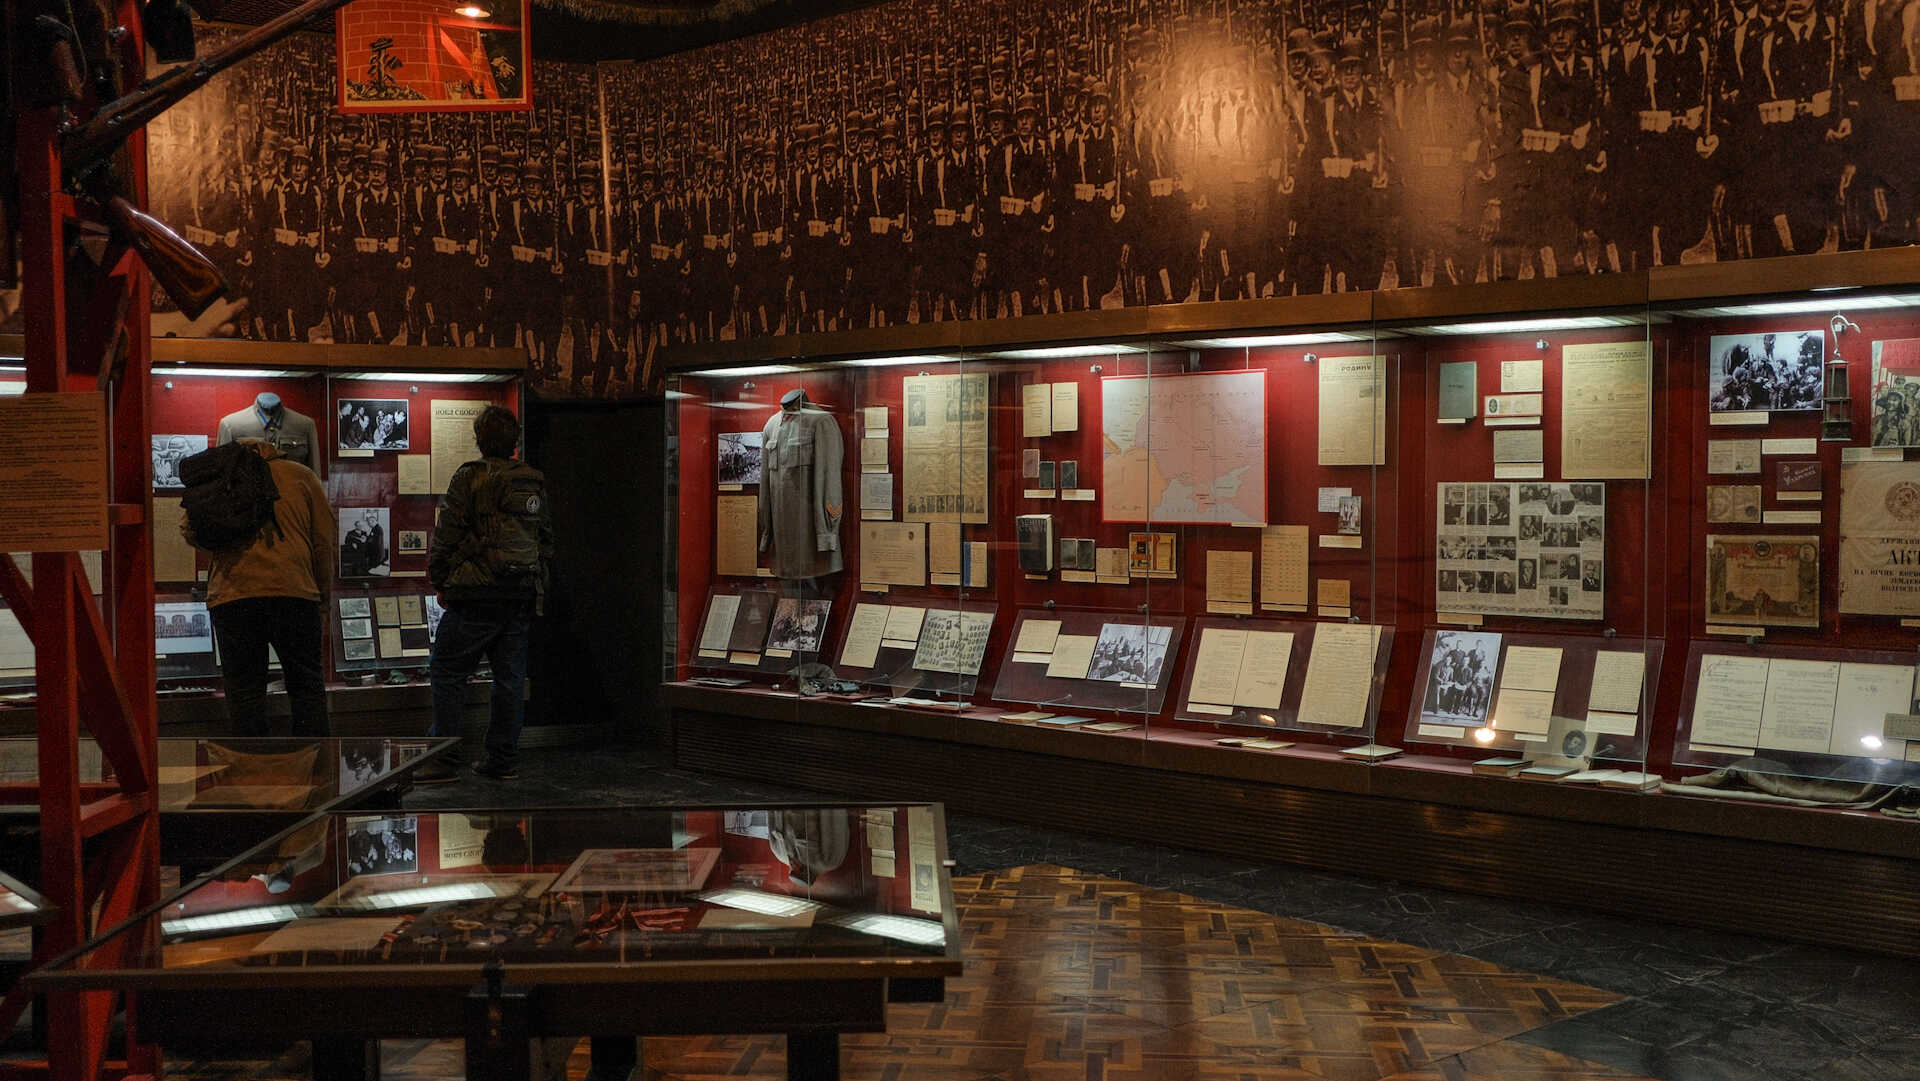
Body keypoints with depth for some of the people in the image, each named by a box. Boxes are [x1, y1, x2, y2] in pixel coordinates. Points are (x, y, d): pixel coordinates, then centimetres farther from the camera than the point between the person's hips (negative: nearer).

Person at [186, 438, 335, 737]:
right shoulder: (301, 475, 14)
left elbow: (191, 531, 8)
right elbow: (323, 542, 10)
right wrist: (322, 598, 16)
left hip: (232, 594, 0)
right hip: (294, 591, 0)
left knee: (244, 690, 6)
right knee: (307, 686, 8)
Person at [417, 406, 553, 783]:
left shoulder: (469, 477, -7)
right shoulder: (535, 482, 11)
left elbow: (446, 537, -8)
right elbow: (546, 541, 17)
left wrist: (440, 584, 4)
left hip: (477, 595, -6)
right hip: (523, 596, 6)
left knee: (447, 674, 1)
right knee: (510, 677, 9)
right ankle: (502, 759, 12)